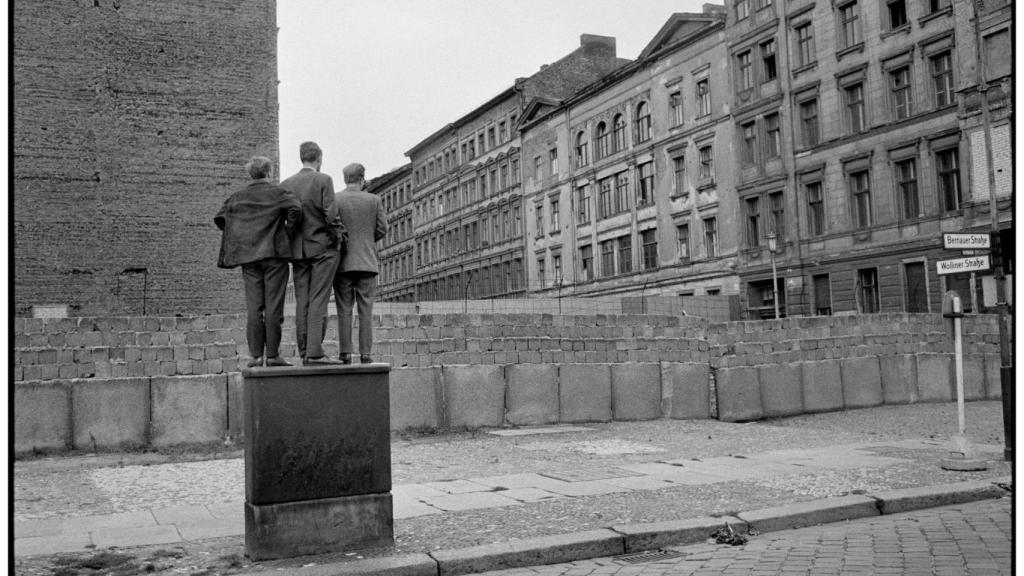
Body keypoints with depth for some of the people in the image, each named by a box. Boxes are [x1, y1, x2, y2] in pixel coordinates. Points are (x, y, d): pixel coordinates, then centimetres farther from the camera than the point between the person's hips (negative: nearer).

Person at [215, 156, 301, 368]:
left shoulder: (237, 197, 12)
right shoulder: (277, 193, -1)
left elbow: (219, 218, 11)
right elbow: (295, 209, -17)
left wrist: (238, 236, 17)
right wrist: (287, 231, -5)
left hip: (247, 256, 4)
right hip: (274, 254, -4)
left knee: (253, 307, 4)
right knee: (273, 306, -1)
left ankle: (256, 355, 2)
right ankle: (273, 355, -1)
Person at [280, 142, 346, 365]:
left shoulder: (286, 184, 8)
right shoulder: (323, 180, -6)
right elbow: (331, 214, -13)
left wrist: (290, 240, 14)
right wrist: (339, 237, 1)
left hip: (297, 250, 5)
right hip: (322, 248, -5)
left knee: (302, 302, 6)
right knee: (318, 300, -6)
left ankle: (304, 353, 7)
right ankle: (315, 352, -11)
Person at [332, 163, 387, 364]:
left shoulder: (333, 200, -1)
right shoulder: (374, 200, 2)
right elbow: (382, 229, 2)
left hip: (342, 263, 0)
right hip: (367, 262, 0)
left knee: (344, 310, 3)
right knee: (366, 310, 3)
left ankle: (345, 354, -1)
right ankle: (365, 353, -1)